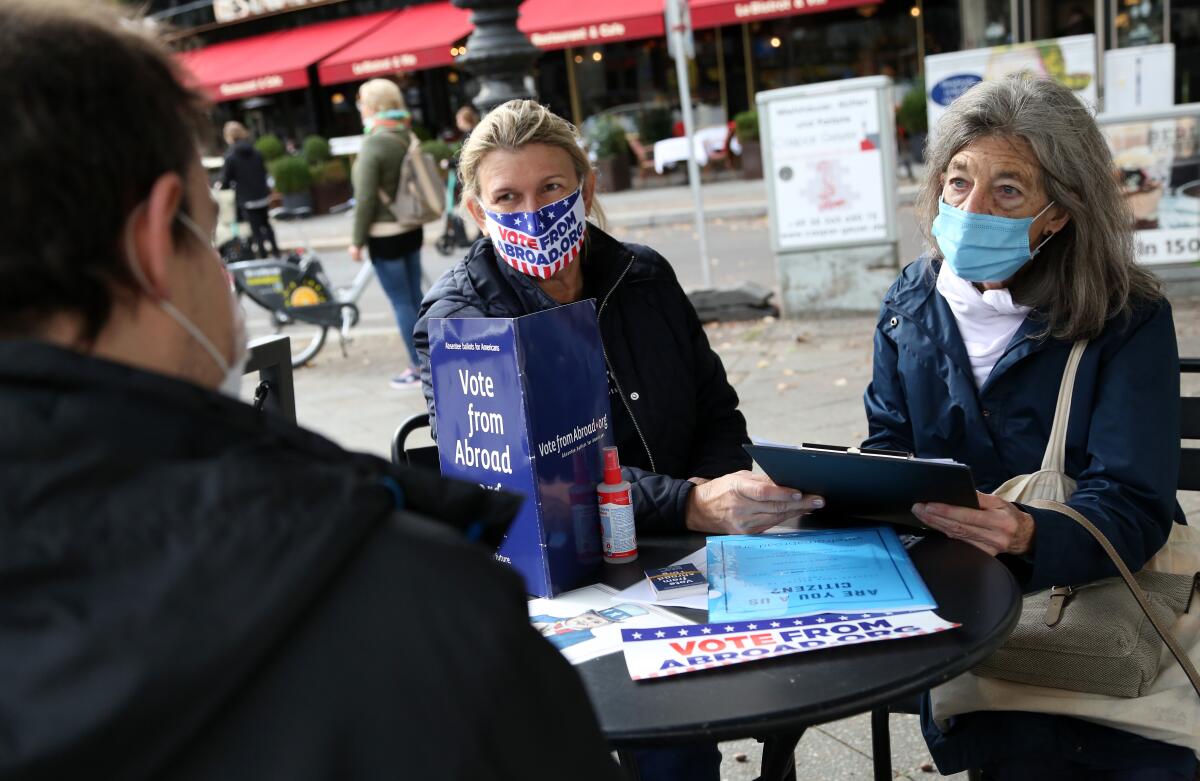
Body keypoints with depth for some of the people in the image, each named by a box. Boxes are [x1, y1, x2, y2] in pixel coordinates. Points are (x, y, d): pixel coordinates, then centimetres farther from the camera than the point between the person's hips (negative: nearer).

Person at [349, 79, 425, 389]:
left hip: (385, 235, -8)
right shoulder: (407, 137, 6)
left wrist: (356, 240, -10)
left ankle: (419, 369, 5)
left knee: (401, 302, -1)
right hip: (411, 229, 8)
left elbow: (366, 198, -18)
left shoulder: (374, 144, -17)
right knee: (416, 296, 14)